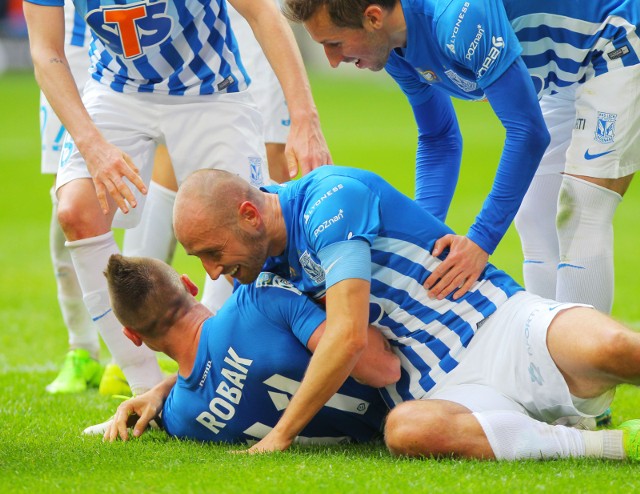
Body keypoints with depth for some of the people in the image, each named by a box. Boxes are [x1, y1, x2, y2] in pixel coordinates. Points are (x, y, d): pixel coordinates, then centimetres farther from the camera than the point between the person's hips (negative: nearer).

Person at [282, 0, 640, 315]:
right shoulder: (397, 52, -8)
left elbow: (528, 131, -33)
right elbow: (438, 140, 6)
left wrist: (481, 239, -32)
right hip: (562, 77, 9)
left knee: (580, 221, -17)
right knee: (537, 224, 8)